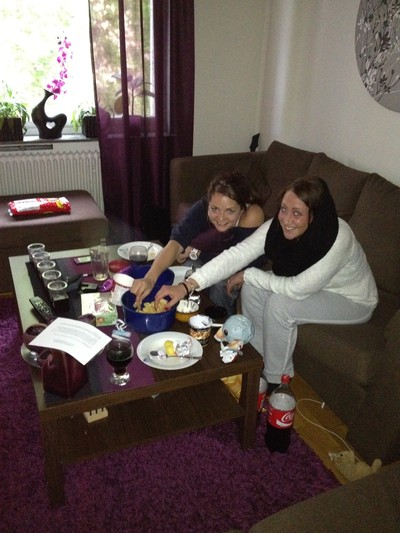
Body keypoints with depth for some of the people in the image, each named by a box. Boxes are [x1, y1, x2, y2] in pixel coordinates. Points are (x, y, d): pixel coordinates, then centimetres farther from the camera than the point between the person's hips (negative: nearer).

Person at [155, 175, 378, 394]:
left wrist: (248, 275, -24)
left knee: (279, 305, -27)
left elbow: (297, 289, -34)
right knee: (253, 288, -12)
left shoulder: (337, 240, -37)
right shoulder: (277, 226, -22)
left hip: (354, 300, -6)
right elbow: (236, 255, -28)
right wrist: (187, 286, -38)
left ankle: (276, 379, -2)